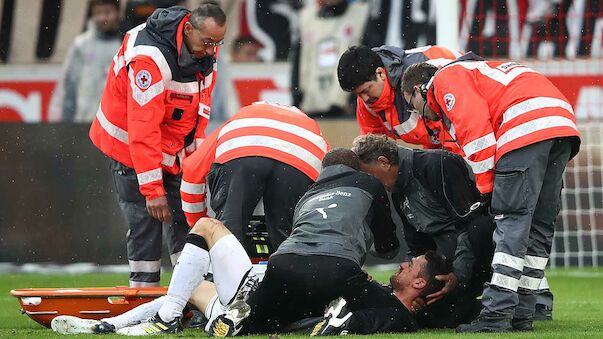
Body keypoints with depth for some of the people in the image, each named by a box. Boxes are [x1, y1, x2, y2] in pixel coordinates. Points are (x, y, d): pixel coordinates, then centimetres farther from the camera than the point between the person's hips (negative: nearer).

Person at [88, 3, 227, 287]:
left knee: (184, 214, 6)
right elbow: (143, 129, -34)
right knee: (146, 219, -11)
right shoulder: (150, 59, -33)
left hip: (173, 145, 8)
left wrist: (197, 149, 0)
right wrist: (153, 189, -34)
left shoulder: (206, 49, -8)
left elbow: (201, 102, 8)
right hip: (129, 143, -8)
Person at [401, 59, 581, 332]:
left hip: (527, 126, -9)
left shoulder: (446, 79, 11)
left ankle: (496, 316, -15)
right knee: (539, 226, 10)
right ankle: (521, 315, 12)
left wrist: (484, 185, -4)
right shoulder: (477, 71, 38)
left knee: (512, 220, -11)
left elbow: (475, 125, -7)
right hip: (563, 123, 9)